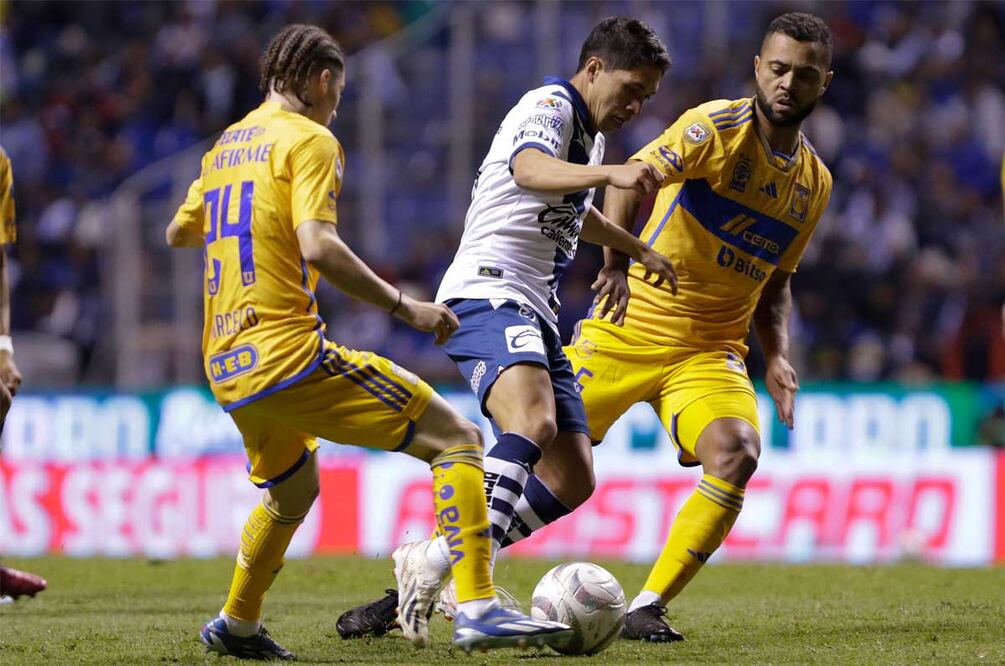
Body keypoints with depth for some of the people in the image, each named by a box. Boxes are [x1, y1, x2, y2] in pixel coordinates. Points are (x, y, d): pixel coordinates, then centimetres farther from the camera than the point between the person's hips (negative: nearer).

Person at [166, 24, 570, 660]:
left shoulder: (227, 145, 19)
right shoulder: (310, 140, -4)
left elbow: (178, 233, 32)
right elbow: (319, 248, -18)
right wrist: (406, 305, -13)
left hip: (227, 368, 8)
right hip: (288, 350, -8)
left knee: (293, 487, 34)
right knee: (457, 438, -8)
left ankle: (237, 625, 43)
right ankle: (478, 608, -21)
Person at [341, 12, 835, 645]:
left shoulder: (815, 182, 9)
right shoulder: (721, 127, -10)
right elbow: (631, 178, -28)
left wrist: (778, 356, 4)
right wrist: (617, 259, -45)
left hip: (710, 351, 4)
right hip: (629, 327, -4)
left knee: (736, 452, -25)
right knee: (555, 469, -6)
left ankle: (648, 609, -16)